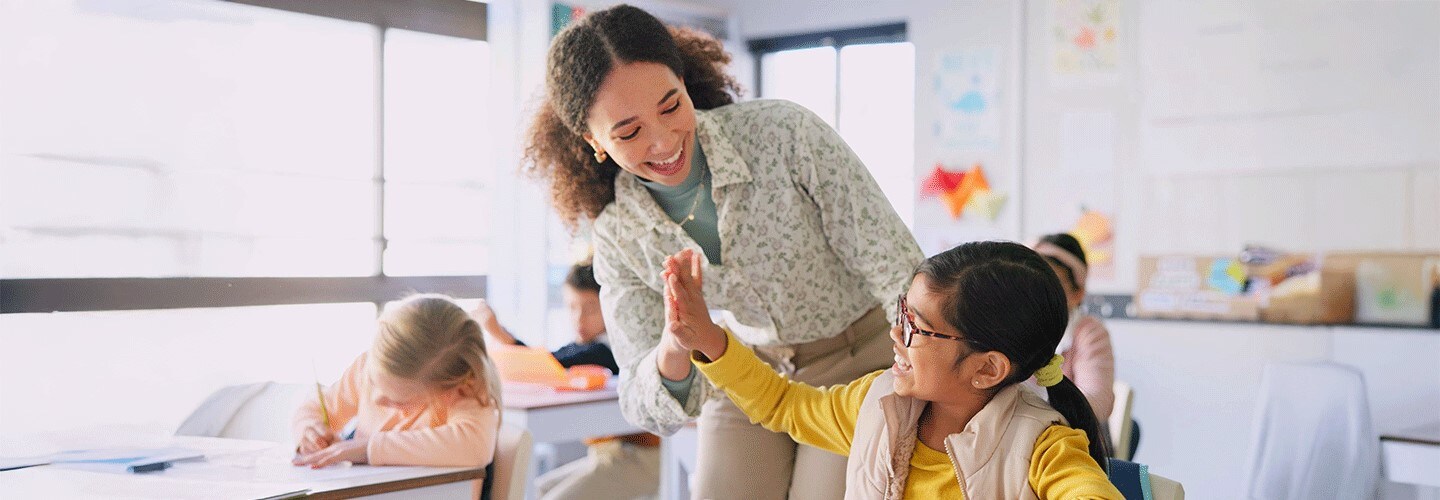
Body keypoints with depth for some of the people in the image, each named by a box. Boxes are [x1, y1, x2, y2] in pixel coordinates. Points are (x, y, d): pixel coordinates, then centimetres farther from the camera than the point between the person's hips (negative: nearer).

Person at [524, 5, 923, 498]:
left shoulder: (783, 132, -25)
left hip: (861, 363, -3)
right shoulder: (617, 232, -13)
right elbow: (649, 408, -15)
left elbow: (901, 271, -21)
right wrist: (672, 358, -38)